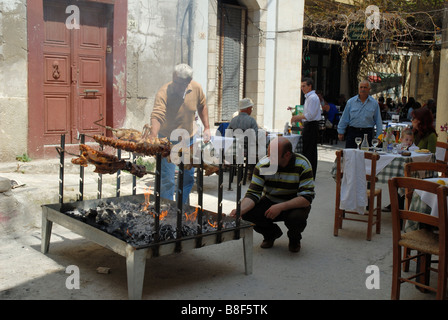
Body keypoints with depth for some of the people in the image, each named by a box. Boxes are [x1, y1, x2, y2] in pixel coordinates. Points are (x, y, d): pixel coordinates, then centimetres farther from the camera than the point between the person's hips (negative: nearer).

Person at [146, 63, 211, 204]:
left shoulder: (196, 88, -13)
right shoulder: (163, 92, -27)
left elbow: (202, 106, 6)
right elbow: (157, 115, -39)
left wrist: (207, 127, 2)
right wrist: (153, 137, -54)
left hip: (189, 138, 5)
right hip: (168, 139, -4)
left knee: (188, 176, 15)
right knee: (167, 179, -7)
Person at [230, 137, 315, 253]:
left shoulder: (302, 165, -22)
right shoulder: (263, 164, -15)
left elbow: (307, 197, -25)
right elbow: (253, 193, -15)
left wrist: (280, 207, -35)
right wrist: (240, 210, -35)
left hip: (294, 204, -2)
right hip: (270, 202, 3)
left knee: (296, 217, -37)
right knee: (247, 214, -23)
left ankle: (294, 239, 4)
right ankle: (271, 233, 11)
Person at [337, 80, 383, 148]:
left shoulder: (374, 103, 5)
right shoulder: (351, 101, 5)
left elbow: (378, 120, 7)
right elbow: (344, 118, 7)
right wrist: (341, 132, 5)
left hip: (367, 133, 0)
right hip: (352, 132, 0)